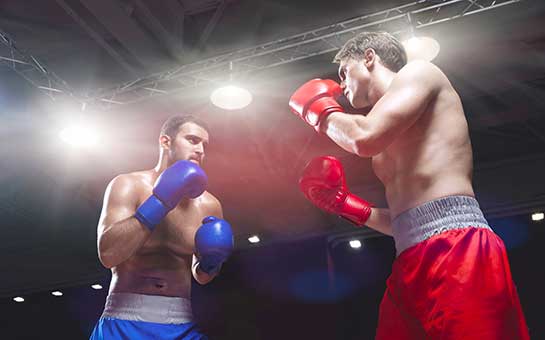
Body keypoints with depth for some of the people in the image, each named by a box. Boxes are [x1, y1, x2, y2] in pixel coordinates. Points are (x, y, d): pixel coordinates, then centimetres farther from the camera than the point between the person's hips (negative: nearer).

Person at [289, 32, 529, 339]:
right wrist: (345, 203, 20)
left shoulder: (419, 72, 7)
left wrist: (322, 111, 8)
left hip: (458, 253, -9)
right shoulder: (391, 142, 28)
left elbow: (365, 138, -12)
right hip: (411, 268, 9)